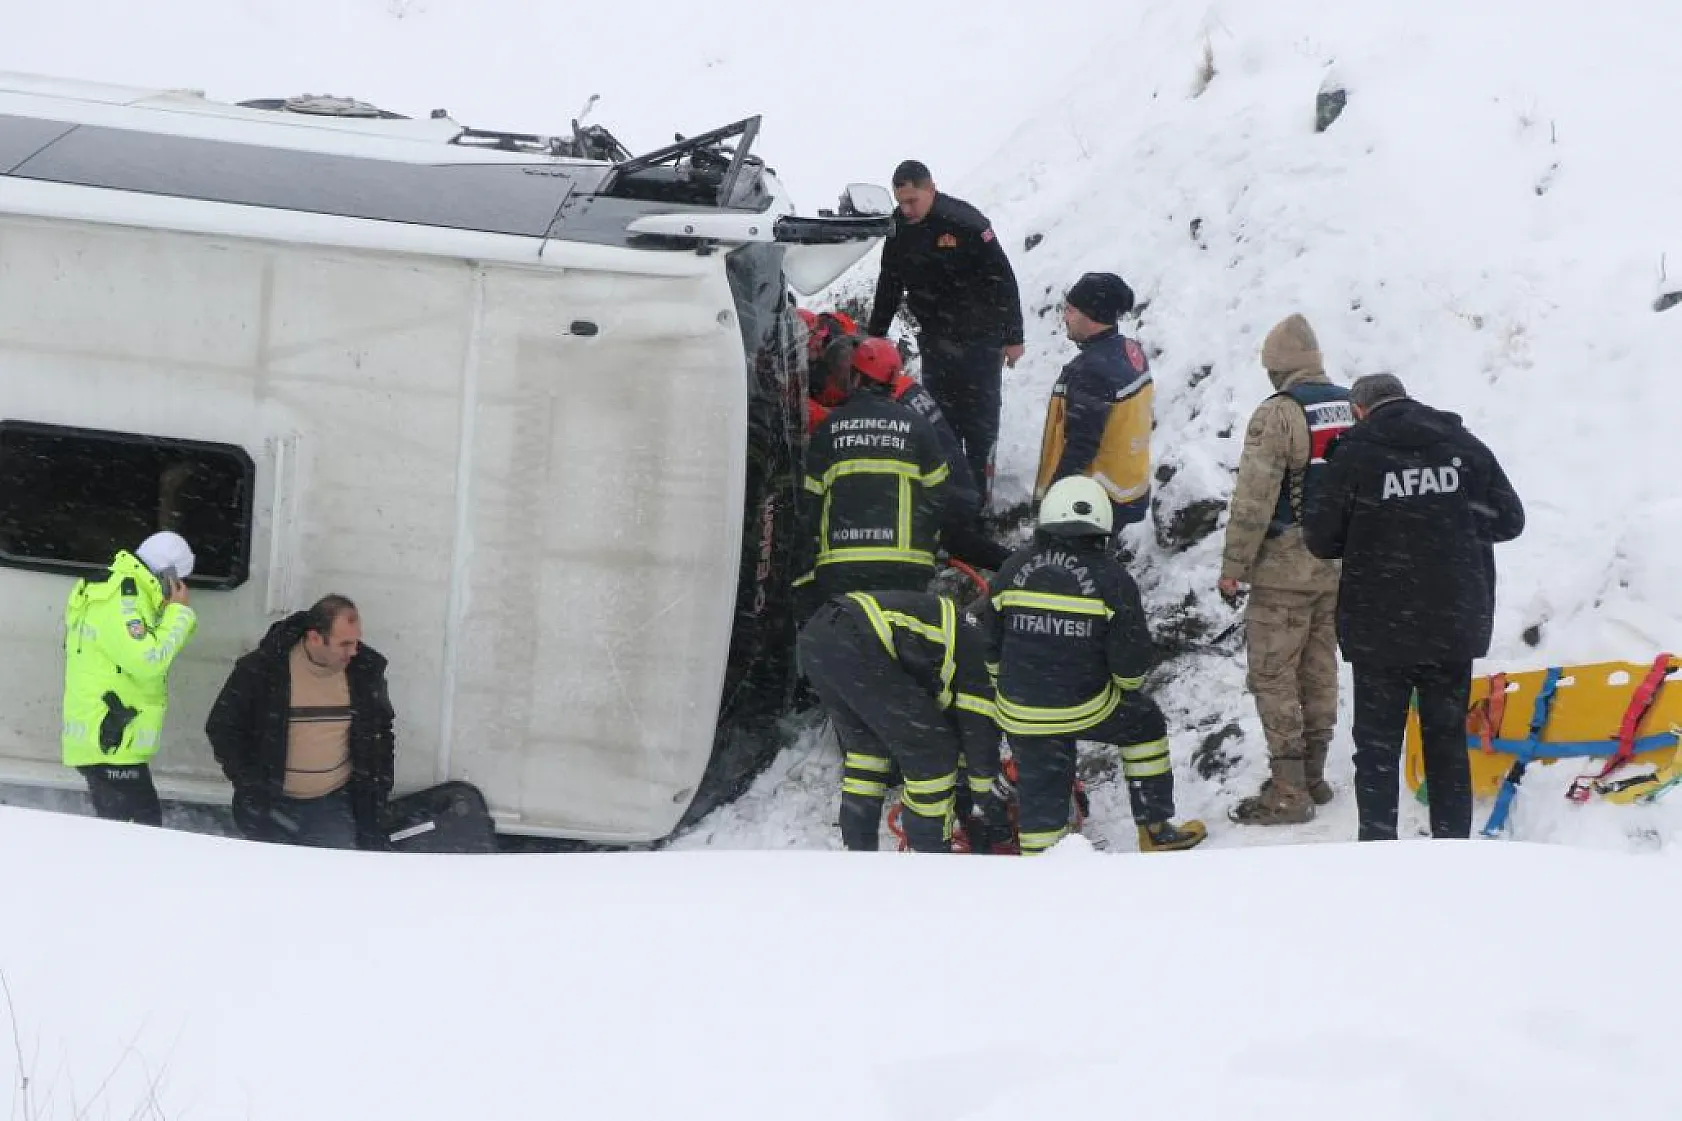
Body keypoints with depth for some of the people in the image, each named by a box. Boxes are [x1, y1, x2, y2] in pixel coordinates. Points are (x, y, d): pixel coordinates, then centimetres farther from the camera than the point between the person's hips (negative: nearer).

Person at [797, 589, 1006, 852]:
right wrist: (992, 810, 24)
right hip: (856, 646, -10)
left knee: (865, 747, 27)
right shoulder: (982, 652, 7)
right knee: (933, 755, 4)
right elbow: (981, 735, 11)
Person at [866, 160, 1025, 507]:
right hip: (935, 337, 5)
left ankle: (979, 490, 8)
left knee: (979, 415, 1)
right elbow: (889, 284, 12)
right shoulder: (899, 227, -2)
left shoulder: (966, 223, -21)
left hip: (980, 337, -5)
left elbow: (1003, 280, -15)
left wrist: (1013, 337, -12)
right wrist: (874, 335, 14)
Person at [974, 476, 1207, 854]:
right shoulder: (1111, 578, -10)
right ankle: (1155, 830, 26)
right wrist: (1128, 686, 13)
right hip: (1086, 707, -3)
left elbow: (988, 642, 7)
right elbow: (1132, 654, -9)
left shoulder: (1014, 568, 0)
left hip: (1019, 711, 3)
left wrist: (1004, 688, 22)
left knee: (1041, 787, 17)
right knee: (1145, 724, 23)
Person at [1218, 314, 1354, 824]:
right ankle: (1312, 776, 24)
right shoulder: (1353, 409, 6)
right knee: (1319, 669, 16)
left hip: (1285, 566, -7)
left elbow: (1254, 499, -17)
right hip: (1340, 565, 7)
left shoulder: (1278, 414, -16)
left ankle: (1288, 792, -1)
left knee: (1273, 676, -1)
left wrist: (1233, 566, -10)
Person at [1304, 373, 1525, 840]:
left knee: (1377, 746, 7)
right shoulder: (1464, 446, 1)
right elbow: (1508, 520, 6)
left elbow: (1321, 539, -7)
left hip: (1380, 630, -3)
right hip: (1455, 626, 3)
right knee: (1448, 741, 14)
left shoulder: (1353, 455, -9)